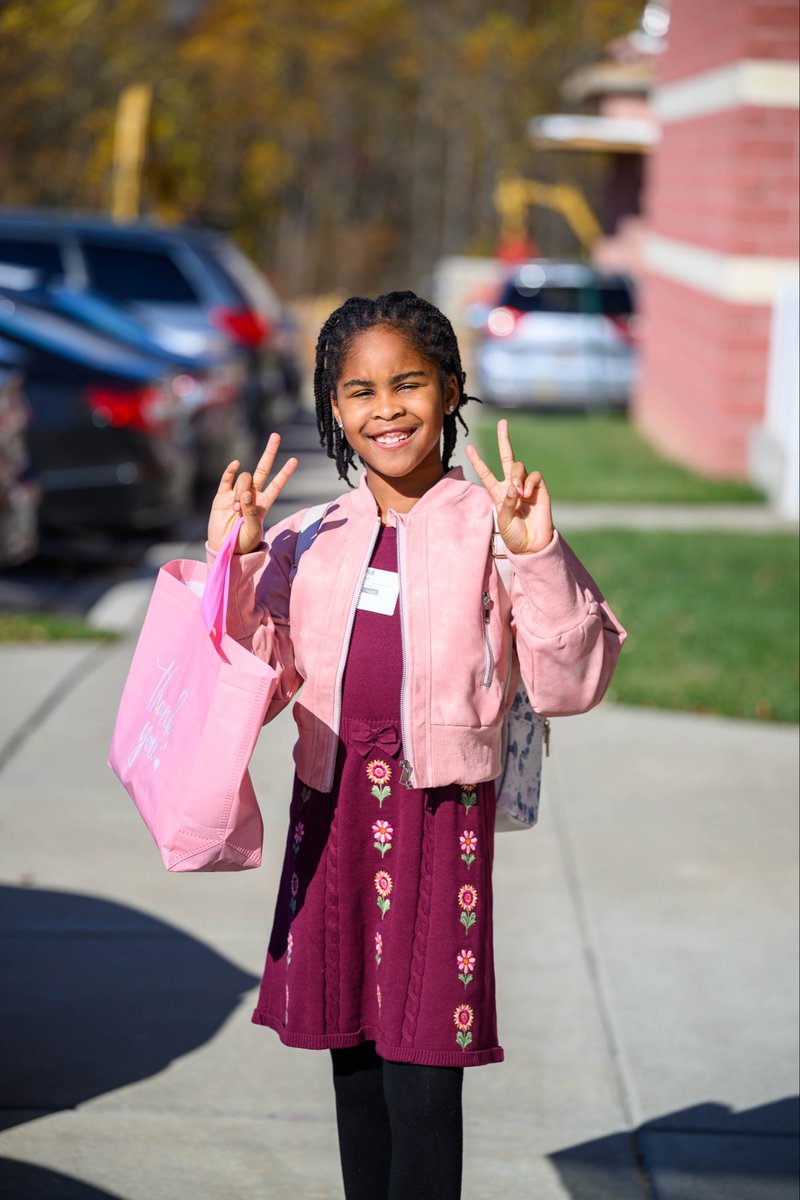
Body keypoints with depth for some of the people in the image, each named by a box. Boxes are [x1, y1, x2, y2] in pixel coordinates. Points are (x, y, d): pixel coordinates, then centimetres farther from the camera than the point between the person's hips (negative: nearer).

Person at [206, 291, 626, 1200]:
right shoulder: (308, 542, 8)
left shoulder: (491, 529, -4)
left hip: (439, 810, -4)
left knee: (422, 1073, -5)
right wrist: (232, 562, -2)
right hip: (332, 810, 5)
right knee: (353, 1058, 15)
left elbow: (571, 683, -10)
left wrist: (537, 559, -21)